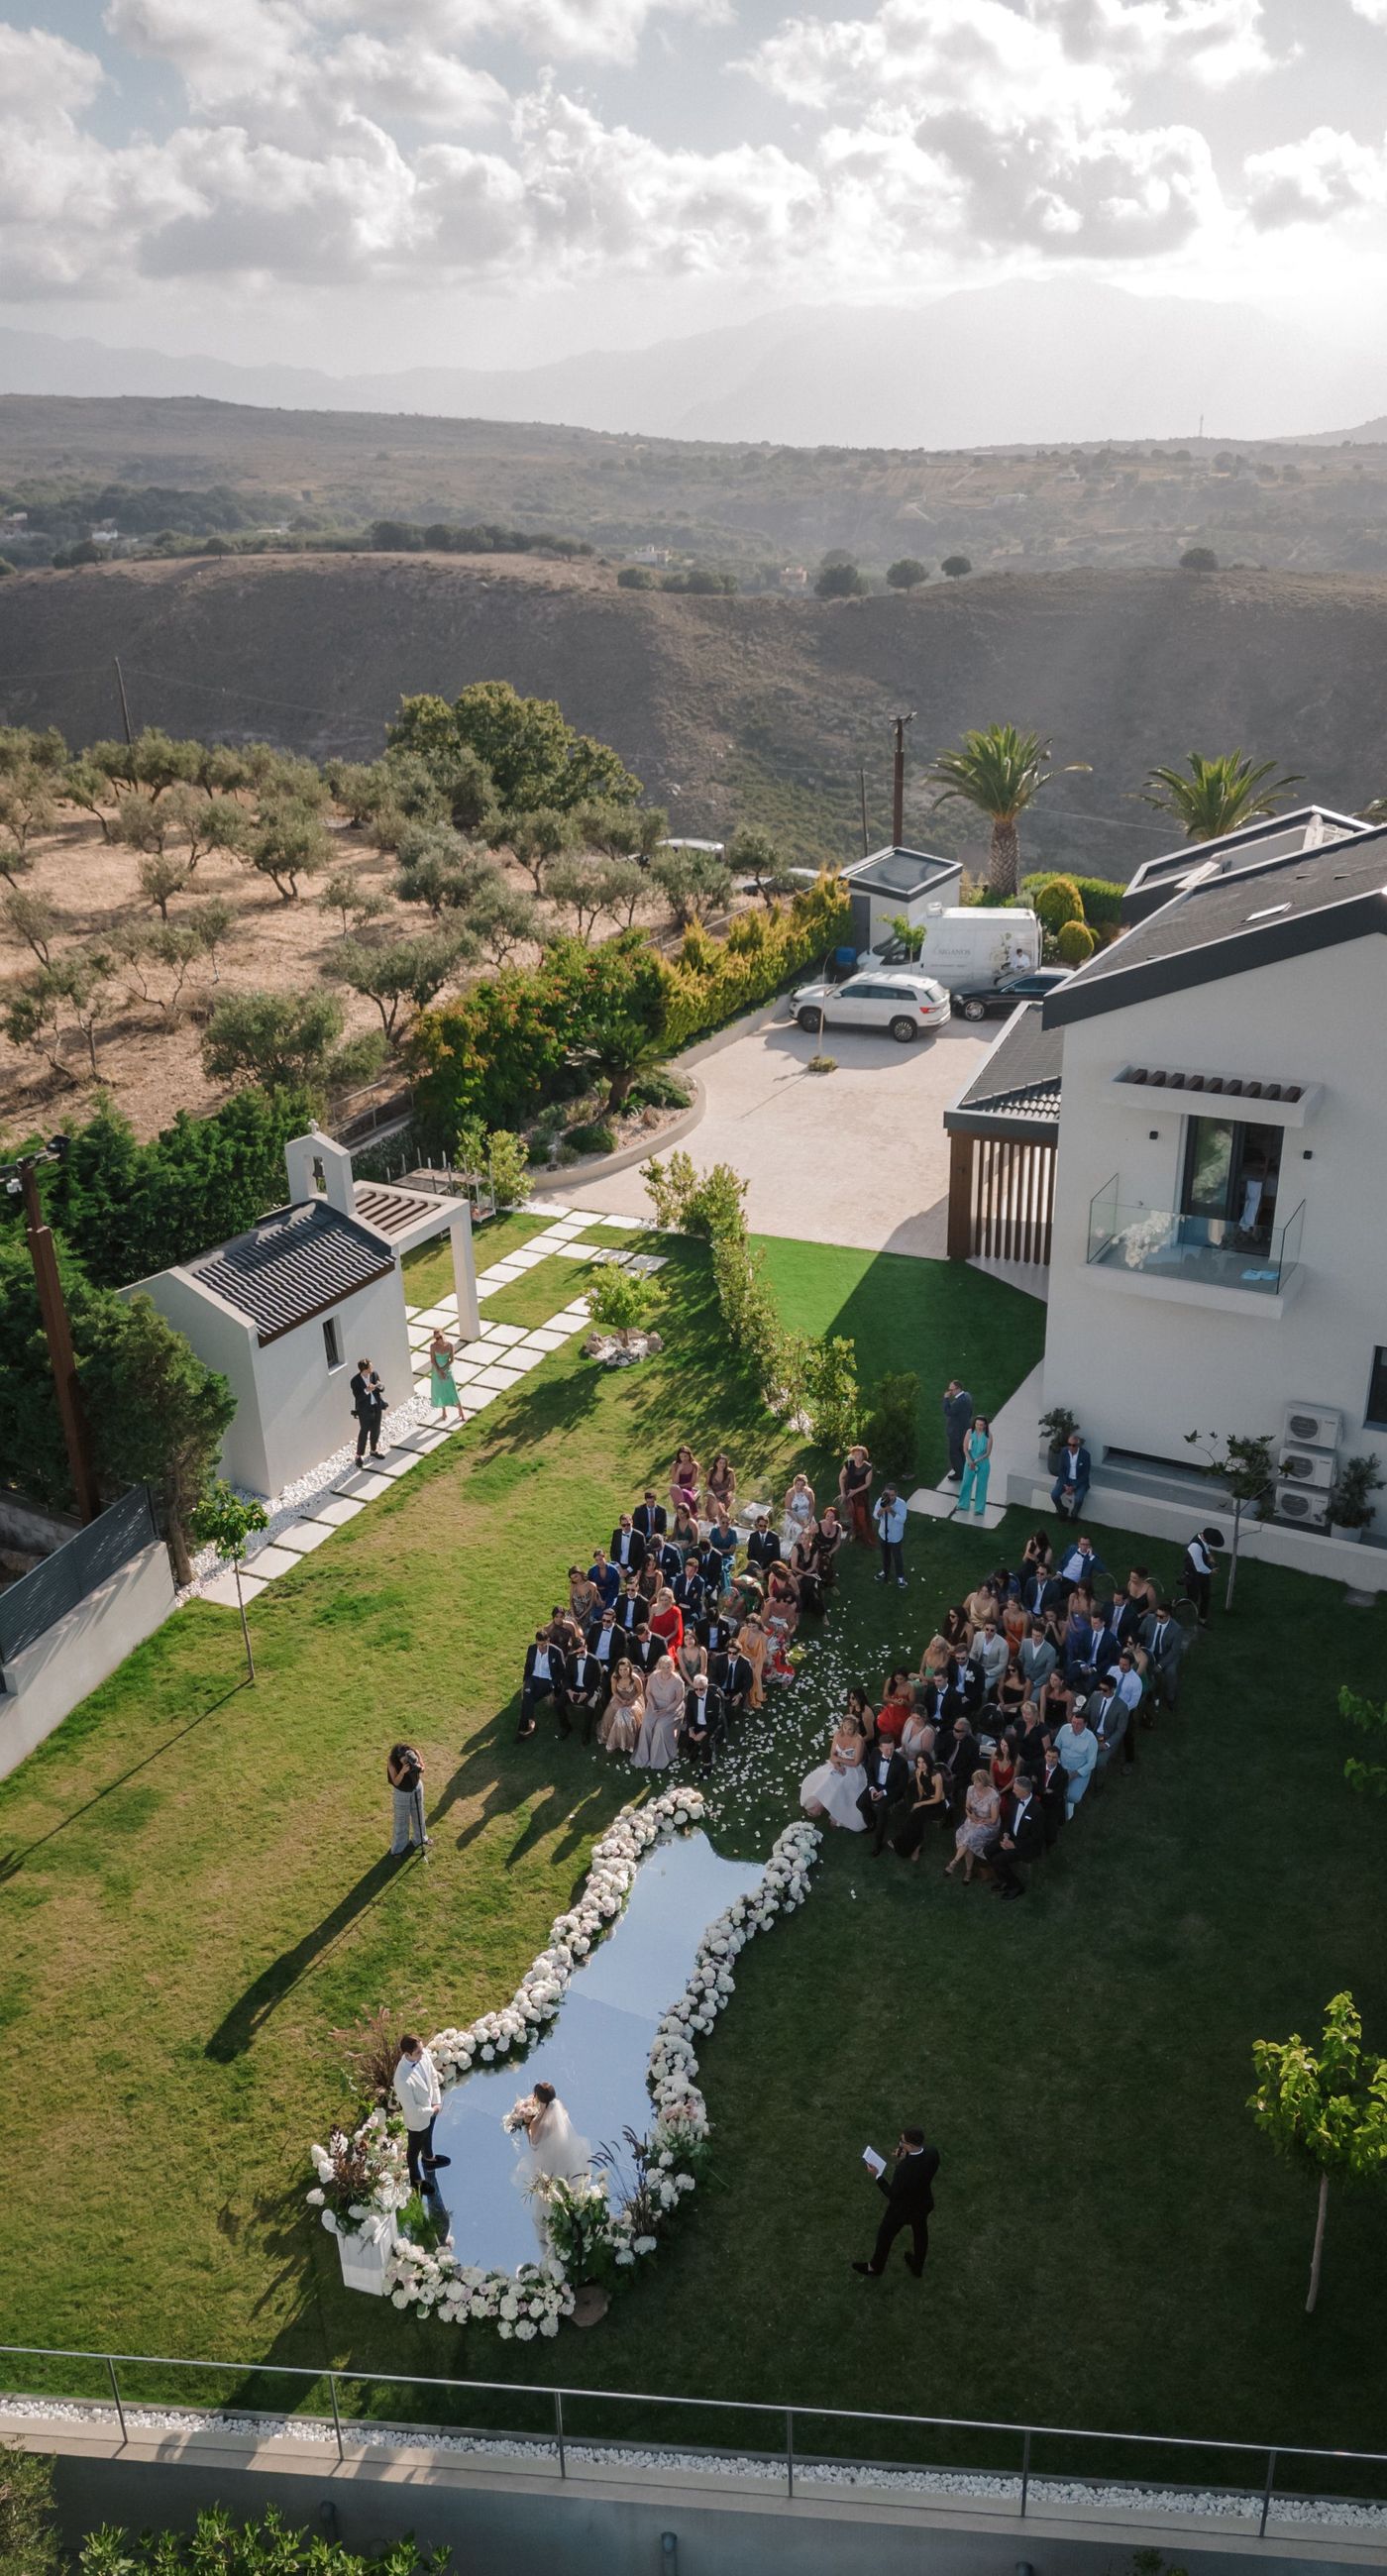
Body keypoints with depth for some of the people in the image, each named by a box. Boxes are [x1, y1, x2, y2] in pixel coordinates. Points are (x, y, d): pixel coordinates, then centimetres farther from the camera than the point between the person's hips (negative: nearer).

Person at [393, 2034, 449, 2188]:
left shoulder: (423, 2054, -23)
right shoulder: (403, 2079, -43)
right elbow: (411, 2109, -31)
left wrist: (437, 2102, -6)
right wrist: (432, 2111, -16)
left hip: (430, 2109, 6)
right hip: (417, 2119, -6)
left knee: (428, 2135, 36)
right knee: (414, 2149, 24)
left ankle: (428, 2158, 65)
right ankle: (416, 2179, 51)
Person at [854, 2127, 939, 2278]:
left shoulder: (903, 2170, -45)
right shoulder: (933, 2152, -28)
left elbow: (893, 2195, -28)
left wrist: (878, 2176, -17)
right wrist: (905, 2157, -15)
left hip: (902, 2208, -5)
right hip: (923, 2203, 5)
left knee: (885, 2235, 24)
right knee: (920, 2233, 32)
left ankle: (875, 2269, 50)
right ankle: (917, 2267, 58)